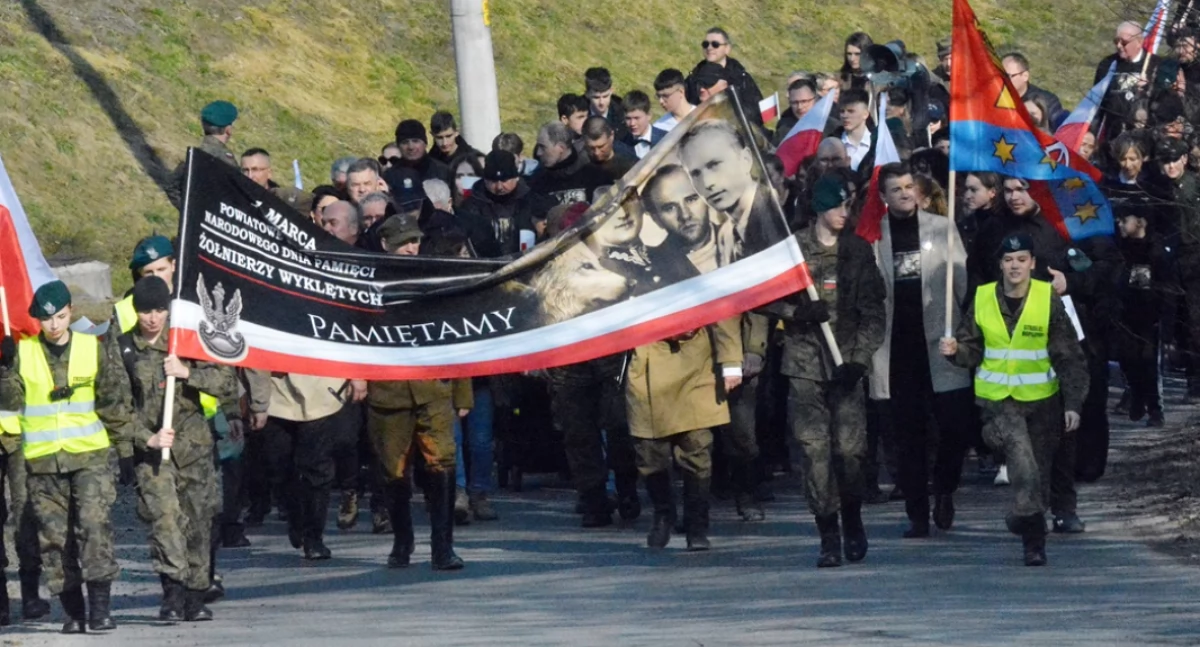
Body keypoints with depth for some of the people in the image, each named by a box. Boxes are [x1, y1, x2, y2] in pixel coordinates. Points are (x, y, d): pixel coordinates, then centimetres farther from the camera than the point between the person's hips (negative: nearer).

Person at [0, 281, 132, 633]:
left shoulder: (94, 349, 4)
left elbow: (113, 397, 10)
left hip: (89, 455, -1)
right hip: (42, 459, 1)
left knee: (94, 525, -14)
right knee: (54, 535, 2)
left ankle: (100, 607, -15)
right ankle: (73, 612, 10)